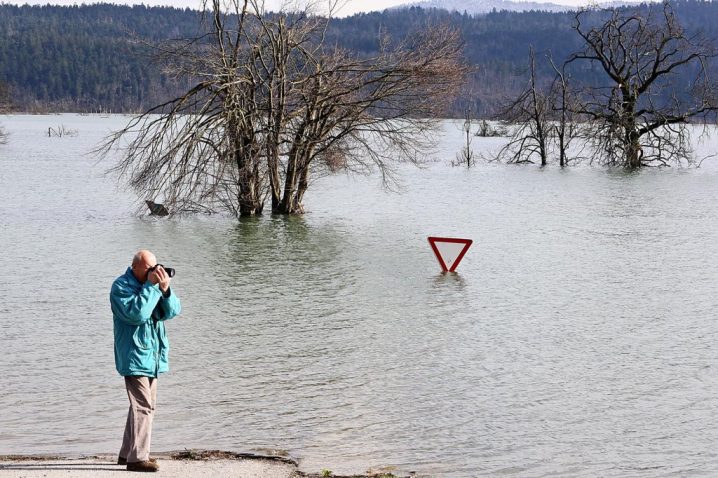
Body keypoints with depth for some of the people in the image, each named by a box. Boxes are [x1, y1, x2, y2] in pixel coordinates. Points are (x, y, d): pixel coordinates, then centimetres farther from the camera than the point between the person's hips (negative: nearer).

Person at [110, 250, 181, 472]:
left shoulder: (153, 281, 9)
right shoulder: (121, 286, -10)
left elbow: (172, 311, 1)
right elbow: (136, 314, -25)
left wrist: (165, 289, -16)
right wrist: (151, 286, -22)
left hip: (151, 355, 8)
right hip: (134, 356, -8)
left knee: (144, 404, 15)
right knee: (143, 405, -13)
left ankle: (127, 453, 25)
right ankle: (137, 458, -10)